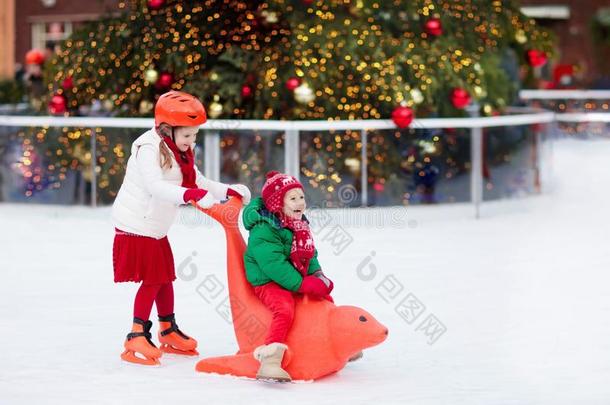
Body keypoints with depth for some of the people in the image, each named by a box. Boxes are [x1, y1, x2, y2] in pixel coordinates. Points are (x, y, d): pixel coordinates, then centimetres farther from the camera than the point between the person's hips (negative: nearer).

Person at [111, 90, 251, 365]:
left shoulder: (179, 153, 11)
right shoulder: (149, 148, -20)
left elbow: (198, 182, 16)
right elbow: (155, 186, -34)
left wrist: (228, 191, 2)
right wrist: (190, 194, -46)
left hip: (156, 229, 10)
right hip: (136, 226, -10)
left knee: (164, 278, 16)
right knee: (152, 279, -10)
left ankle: (169, 332, 30)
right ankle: (137, 337, -6)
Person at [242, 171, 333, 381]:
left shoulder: (300, 225, 10)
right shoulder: (263, 230, -21)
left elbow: (310, 255, 15)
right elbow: (273, 265, -28)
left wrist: (317, 274, -6)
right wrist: (302, 284, -28)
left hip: (299, 281, 10)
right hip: (269, 283, -9)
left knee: (326, 299, 18)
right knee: (284, 310, -34)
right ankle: (269, 361, -44)